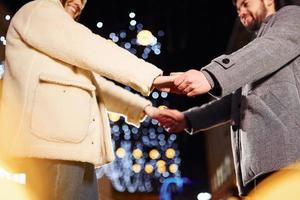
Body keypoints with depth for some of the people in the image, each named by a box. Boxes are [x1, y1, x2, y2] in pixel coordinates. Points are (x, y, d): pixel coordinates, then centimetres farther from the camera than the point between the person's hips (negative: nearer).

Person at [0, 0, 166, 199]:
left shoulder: (70, 41, 33)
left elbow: (97, 85, 30)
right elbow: (91, 50, -8)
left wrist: (143, 107, 21)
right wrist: (151, 76, -11)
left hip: (75, 146, 9)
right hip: (54, 143, -9)